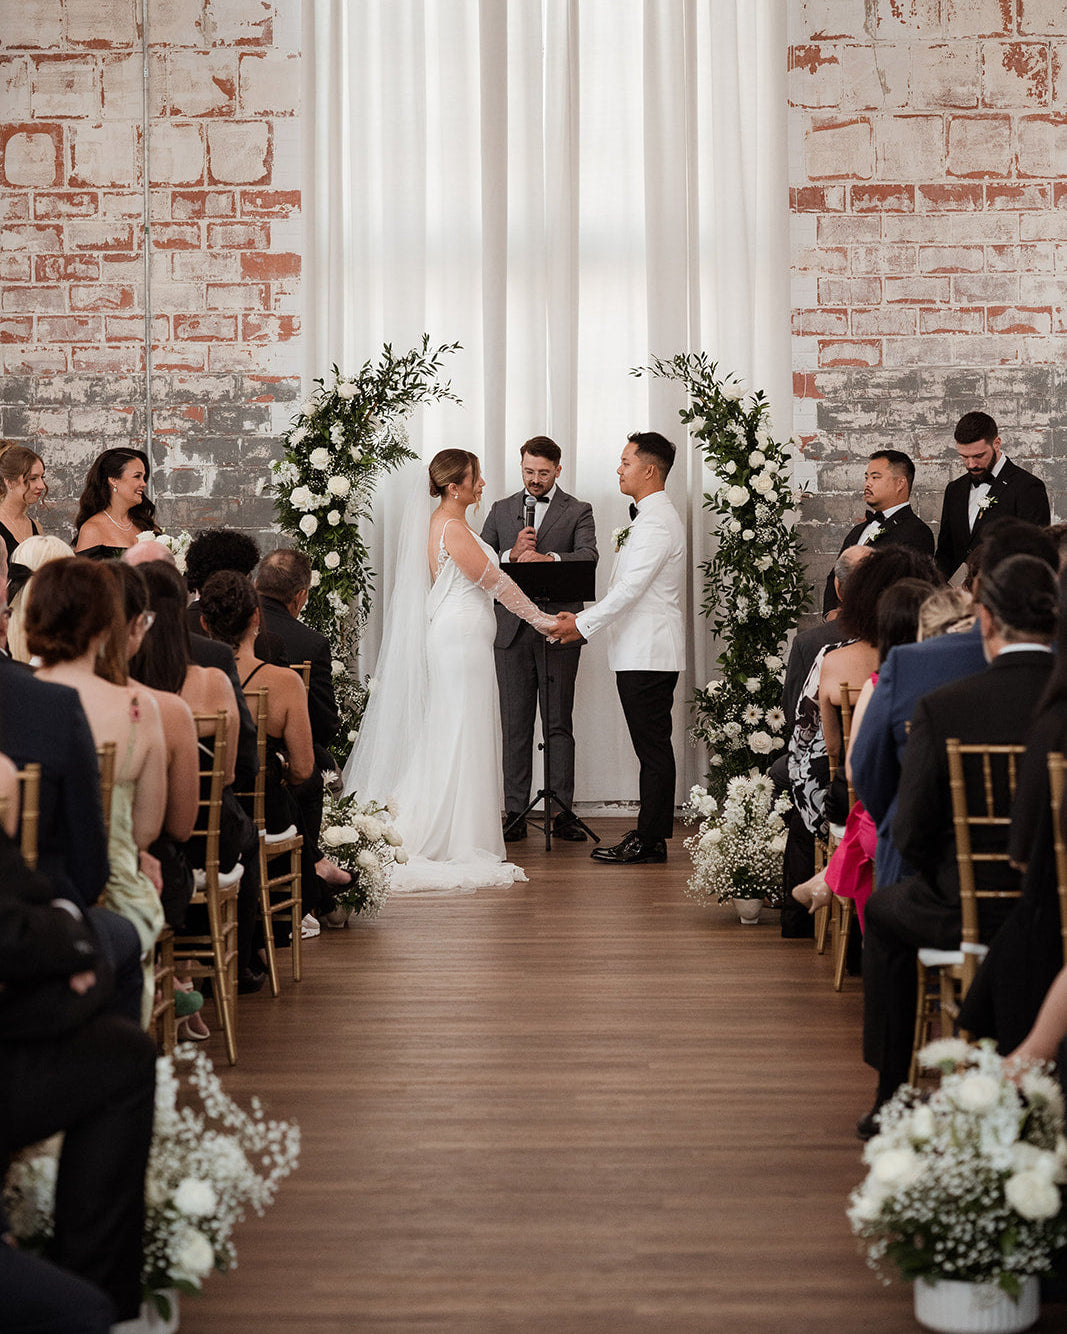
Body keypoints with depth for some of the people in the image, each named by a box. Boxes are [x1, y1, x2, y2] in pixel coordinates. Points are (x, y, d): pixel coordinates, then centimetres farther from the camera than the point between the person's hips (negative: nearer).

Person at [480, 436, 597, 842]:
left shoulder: (578, 512, 6)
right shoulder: (501, 510, 14)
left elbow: (588, 555, -11)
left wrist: (547, 557, -29)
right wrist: (512, 554, -11)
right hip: (512, 629, 2)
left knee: (560, 723, 1)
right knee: (515, 724, 3)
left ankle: (562, 813, 4)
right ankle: (515, 814, 7)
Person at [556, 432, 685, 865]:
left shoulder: (658, 522, -15)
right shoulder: (647, 517, 19)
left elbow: (630, 589, -20)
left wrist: (583, 623, -13)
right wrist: (586, 618, 14)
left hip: (649, 653, -10)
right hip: (639, 652, 10)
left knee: (653, 747, -6)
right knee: (651, 748, 11)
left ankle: (650, 841, -3)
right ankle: (650, 835, 15)